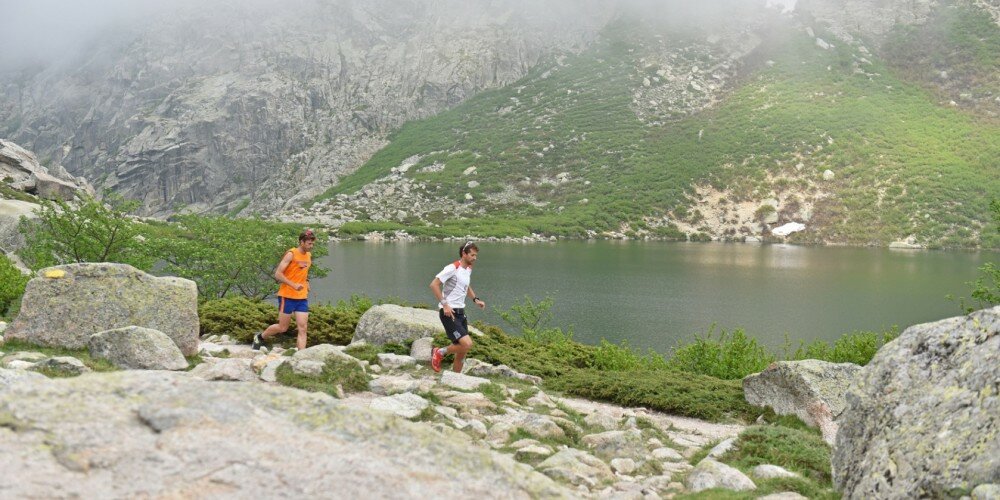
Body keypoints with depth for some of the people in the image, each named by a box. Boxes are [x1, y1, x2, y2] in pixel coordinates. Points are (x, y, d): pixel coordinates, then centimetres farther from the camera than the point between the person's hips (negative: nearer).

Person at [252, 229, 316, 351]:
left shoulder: (309, 256, 10)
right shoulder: (291, 254, -12)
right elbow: (278, 274, -17)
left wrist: (306, 283, 10)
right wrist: (294, 285, -25)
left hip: (302, 298, 6)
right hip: (287, 296, -6)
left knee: (302, 328, -4)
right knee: (282, 327, 4)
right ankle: (260, 337, 30)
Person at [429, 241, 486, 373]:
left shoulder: (468, 269, 13)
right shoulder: (452, 268, -14)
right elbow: (434, 285, -18)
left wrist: (475, 299, 15)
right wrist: (444, 304, -22)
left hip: (460, 313, 9)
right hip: (449, 313, -9)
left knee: (462, 352, 9)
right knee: (467, 344, -21)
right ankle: (439, 353, 2)